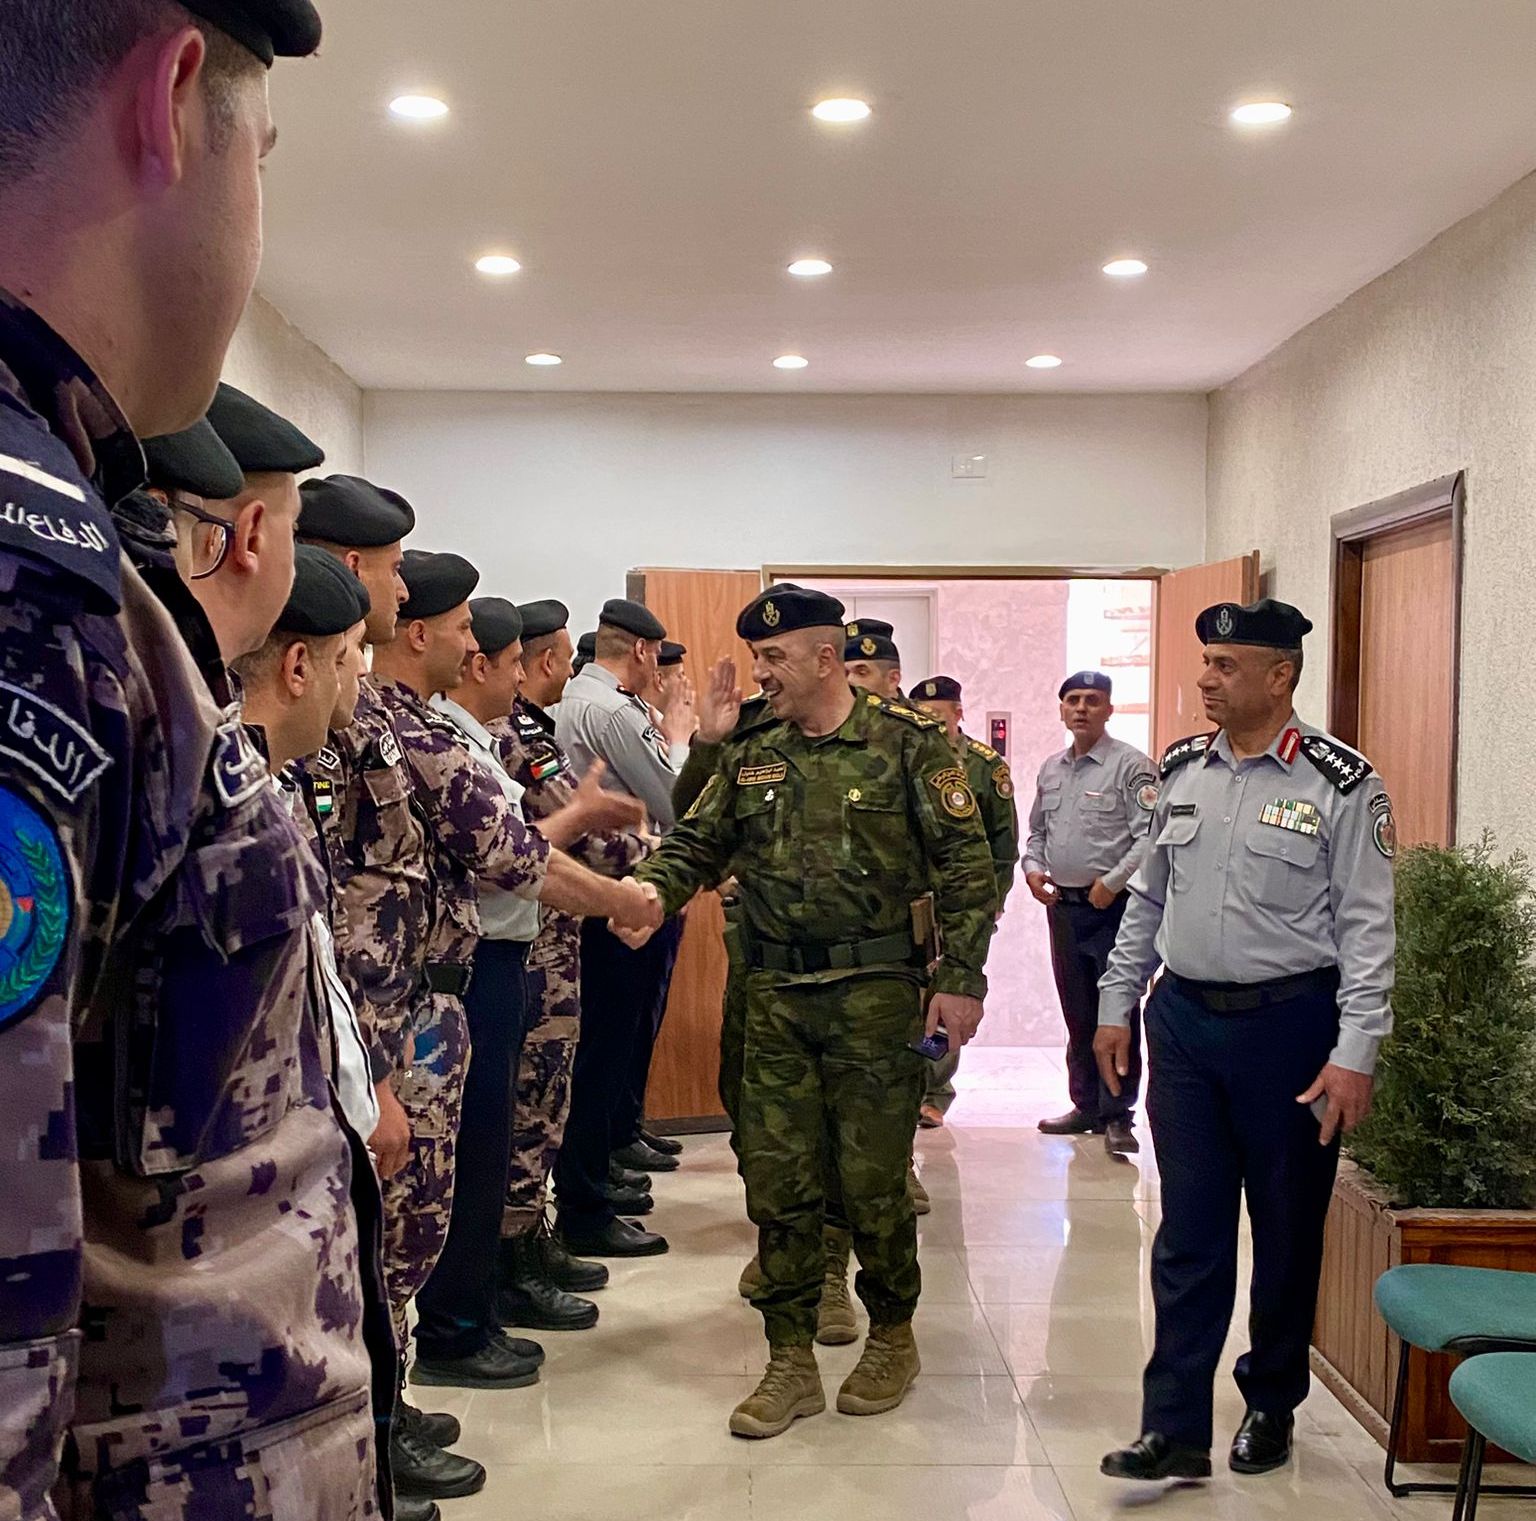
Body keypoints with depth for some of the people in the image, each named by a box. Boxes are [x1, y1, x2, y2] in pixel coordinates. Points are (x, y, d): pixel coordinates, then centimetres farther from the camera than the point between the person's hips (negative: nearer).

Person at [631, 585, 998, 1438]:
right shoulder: (749, 758, 9)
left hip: (875, 991, -4)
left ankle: (892, 1336, 28)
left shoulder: (907, 745, -5)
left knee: (872, 1178, 4)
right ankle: (790, 1362, 19)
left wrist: (961, 980, -11)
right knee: (777, 1180, 6)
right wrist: (647, 888, -11)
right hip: (775, 995, 4)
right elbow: (696, 846, 11)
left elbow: (965, 865, -6)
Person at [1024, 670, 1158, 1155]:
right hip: (1063, 906, 7)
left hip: (1113, 907, -7)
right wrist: (1033, 867, 6)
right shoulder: (1050, 769, 15)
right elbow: (1037, 831, 24)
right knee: (1078, 1016, 14)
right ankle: (1086, 1106, 23)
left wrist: (1112, 883, -19)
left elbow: (1149, 836, -14)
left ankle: (1118, 1116, 1)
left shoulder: (1131, 766, -8)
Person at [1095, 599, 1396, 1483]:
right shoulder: (1183, 771, 6)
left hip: (1290, 1026, -4)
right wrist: (1117, 1005, 13)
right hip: (1183, 1019, 4)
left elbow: (1367, 929, -10)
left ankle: (1273, 1407, 29)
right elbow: (1147, 900, 14)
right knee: (1188, 1233, 5)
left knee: (1287, 1227, 11)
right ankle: (1176, 1429, 9)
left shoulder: (1341, 785, -9)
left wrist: (1355, 1053, -14)